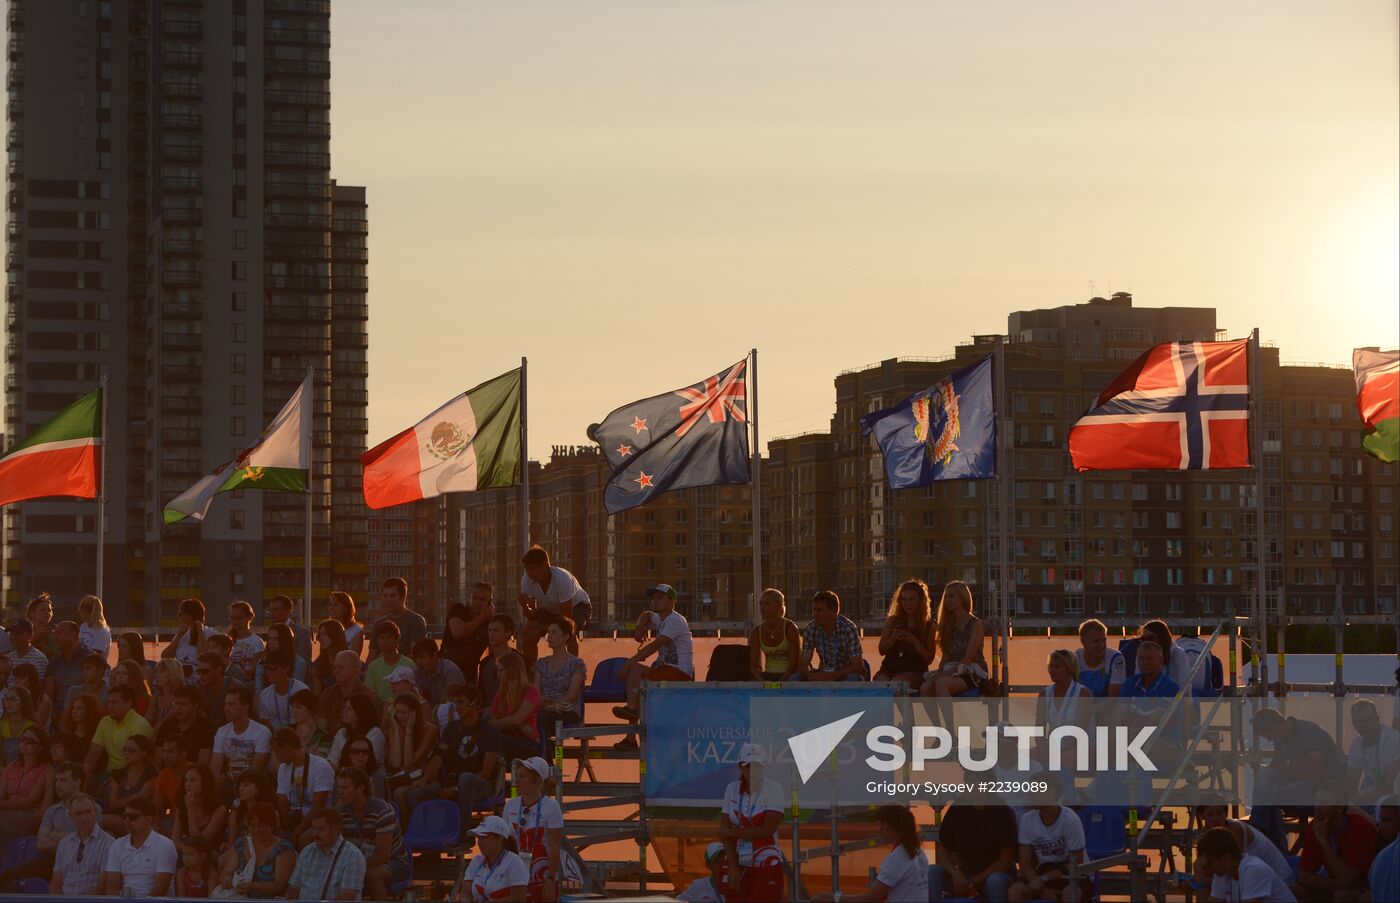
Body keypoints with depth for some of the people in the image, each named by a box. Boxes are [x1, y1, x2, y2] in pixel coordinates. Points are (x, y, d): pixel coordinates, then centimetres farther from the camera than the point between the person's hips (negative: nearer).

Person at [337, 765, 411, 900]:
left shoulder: (382, 811, -24)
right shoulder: (341, 812, -5)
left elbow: (382, 856, -26)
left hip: (394, 861, -5)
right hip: (365, 861, 5)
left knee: (372, 875, -37)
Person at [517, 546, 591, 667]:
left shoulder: (562, 579, -38)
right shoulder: (526, 580, -22)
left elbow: (567, 617, -33)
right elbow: (531, 615, -20)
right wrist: (524, 605, -41)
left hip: (577, 606, -5)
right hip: (549, 610, 5)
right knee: (527, 631, -19)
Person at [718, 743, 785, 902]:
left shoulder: (773, 789, -5)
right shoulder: (732, 789, 7)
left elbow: (767, 830, -14)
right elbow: (724, 831, 1)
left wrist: (731, 832, -7)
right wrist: (733, 868, -9)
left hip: (767, 867, -4)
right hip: (740, 865, 4)